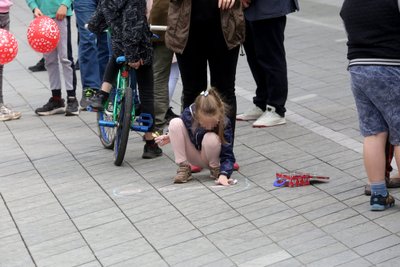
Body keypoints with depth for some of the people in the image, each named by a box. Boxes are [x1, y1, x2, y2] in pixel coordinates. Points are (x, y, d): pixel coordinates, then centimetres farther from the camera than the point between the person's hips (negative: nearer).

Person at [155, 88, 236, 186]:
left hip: (210, 157, -2)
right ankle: (183, 168, -13)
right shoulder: (188, 114, -23)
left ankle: (215, 169, -5)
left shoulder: (224, 123, -29)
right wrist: (169, 137, -15)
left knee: (211, 138, -36)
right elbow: (179, 130, 3)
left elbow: (228, 155, -29)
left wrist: (224, 174, -46)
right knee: (175, 123, -22)